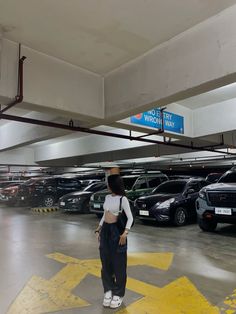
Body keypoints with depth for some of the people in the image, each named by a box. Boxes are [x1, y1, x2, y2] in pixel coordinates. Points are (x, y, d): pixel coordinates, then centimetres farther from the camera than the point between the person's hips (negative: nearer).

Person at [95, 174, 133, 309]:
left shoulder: (122, 199, -13)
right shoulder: (107, 197, 7)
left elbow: (130, 217, -15)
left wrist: (125, 233, -26)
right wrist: (99, 228, 13)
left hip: (116, 231, -6)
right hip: (105, 231, 7)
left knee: (118, 263, 6)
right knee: (106, 262, 14)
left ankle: (118, 294, 22)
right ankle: (108, 290, 31)